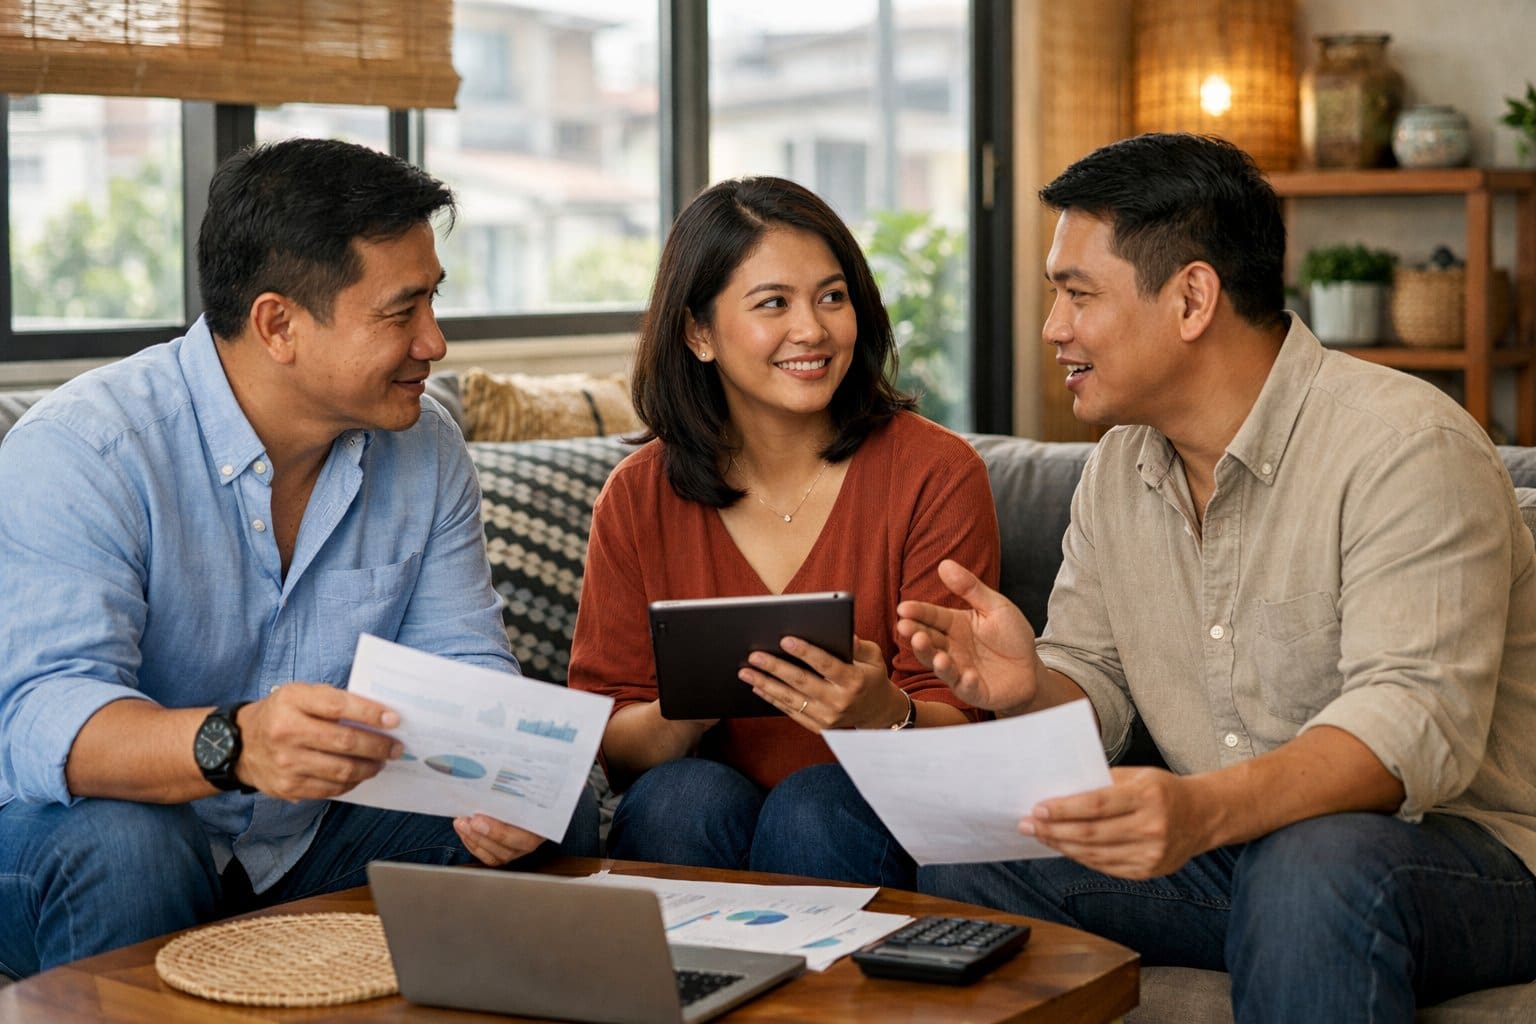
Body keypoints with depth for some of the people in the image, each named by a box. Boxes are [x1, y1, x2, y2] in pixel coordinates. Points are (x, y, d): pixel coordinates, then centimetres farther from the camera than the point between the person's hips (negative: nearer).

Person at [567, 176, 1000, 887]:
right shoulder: (640, 496, 2)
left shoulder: (936, 473, -5)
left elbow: (959, 731, -7)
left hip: (871, 825, -1)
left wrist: (885, 715, -31)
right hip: (693, 829, 1)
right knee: (687, 794, -30)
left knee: (813, 804, -32)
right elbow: (605, 741, -1)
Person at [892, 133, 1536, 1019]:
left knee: (1315, 867, -39)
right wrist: (1031, 687, -16)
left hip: (1462, 846, -7)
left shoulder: (1405, 448, -18)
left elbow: (1418, 721, -29)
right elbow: (1092, 689, 10)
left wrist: (1204, 810, -46)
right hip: (1227, 846, 7)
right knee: (964, 853, -8)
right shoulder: (1118, 470, 7)